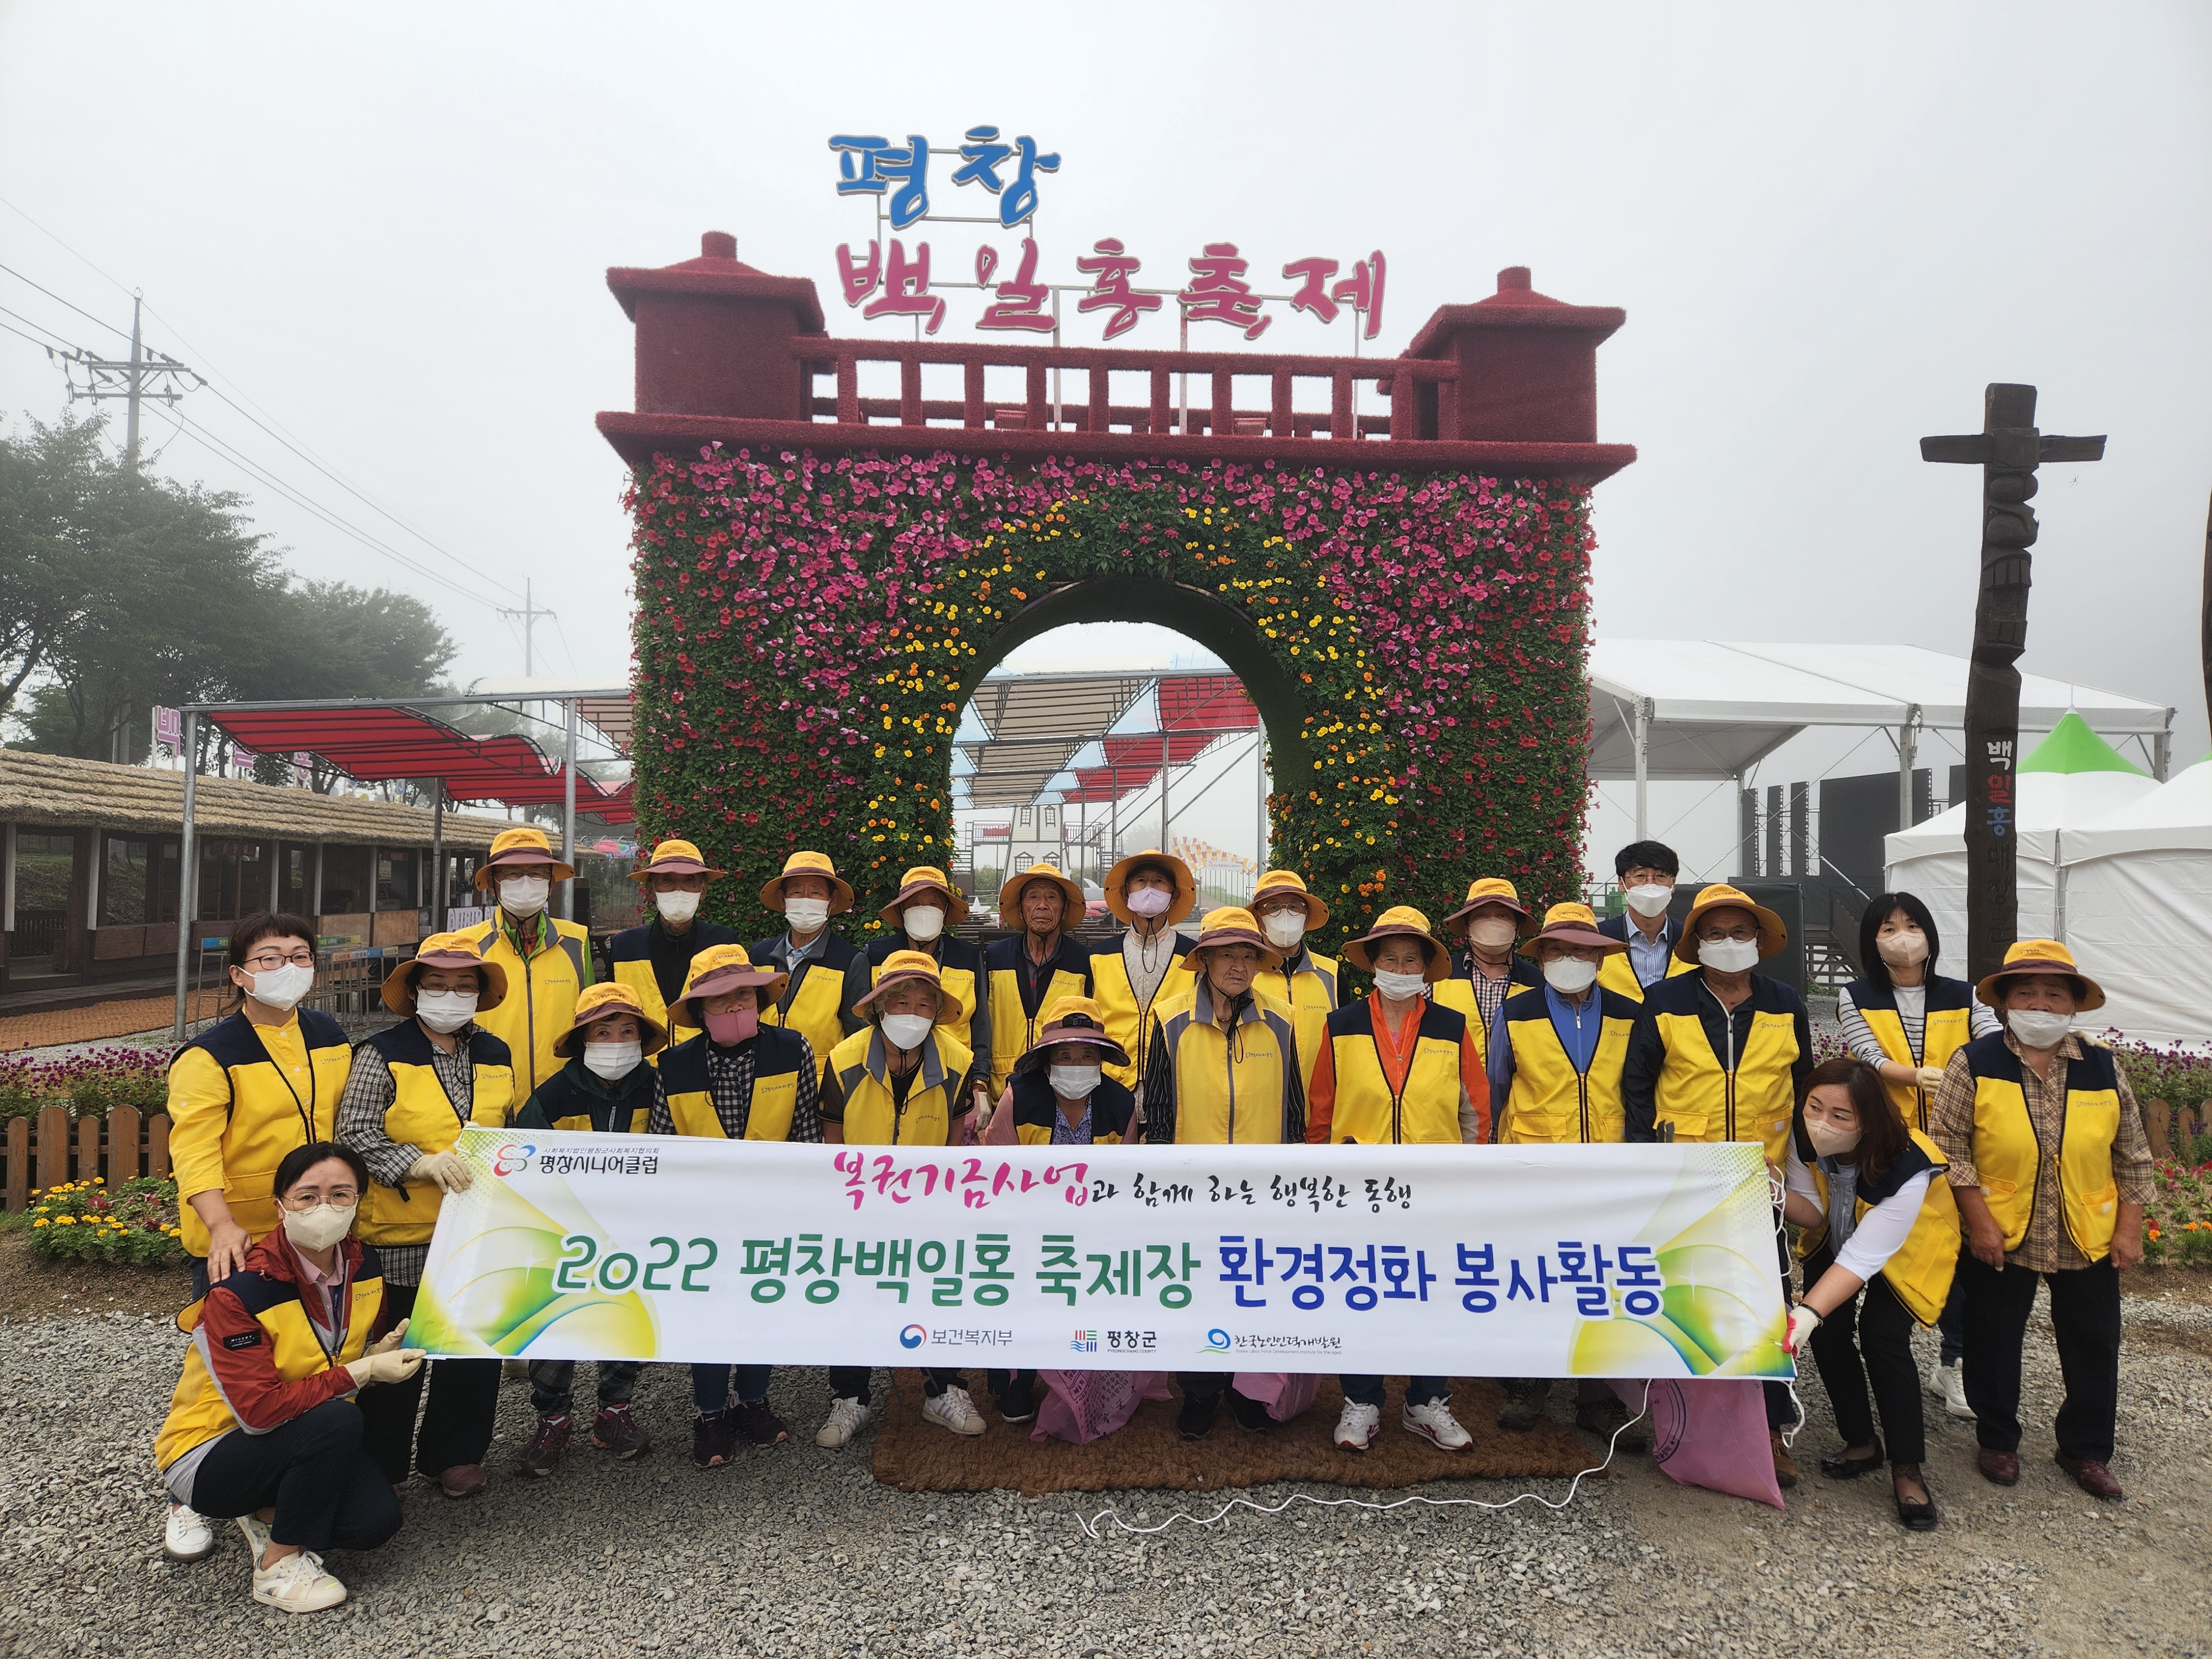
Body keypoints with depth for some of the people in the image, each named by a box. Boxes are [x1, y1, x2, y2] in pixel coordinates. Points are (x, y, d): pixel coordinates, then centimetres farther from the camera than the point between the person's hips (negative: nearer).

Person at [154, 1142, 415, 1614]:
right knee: (337, 1420, -34)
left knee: (375, 1521, -20)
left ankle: (268, 1511, 9)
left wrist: (383, 1352, -11)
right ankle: (278, 1565, -12)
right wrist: (361, 1373, -27)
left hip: (305, 1441, 6)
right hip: (208, 1454, -6)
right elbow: (259, 1410, -29)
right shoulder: (239, 1291, -25)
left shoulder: (363, 1266, -6)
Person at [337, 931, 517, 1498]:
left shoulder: (497, 1056, 10)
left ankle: (455, 1456, 28)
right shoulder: (383, 1054, -5)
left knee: (477, 1349, 11)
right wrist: (420, 1163, -24)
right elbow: (355, 1133, -13)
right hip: (402, 1236, -4)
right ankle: (379, 1467, 26)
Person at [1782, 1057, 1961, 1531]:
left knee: (1882, 1336, -20)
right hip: (1836, 1238, 4)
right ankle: (1861, 1443, 13)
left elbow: (1864, 1258, -40)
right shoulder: (1804, 1136, -25)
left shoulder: (1908, 1167, -39)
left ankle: (1907, 1470, -5)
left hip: (1906, 1248, -4)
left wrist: (1807, 1313, -49)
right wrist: (1779, 1194, -40)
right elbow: (1813, 1212, -17)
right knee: (1829, 1331, -8)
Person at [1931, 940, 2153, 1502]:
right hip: (2000, 1238, -2)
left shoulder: (2103, 1069, 0)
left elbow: (2133, 1157, 6)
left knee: (2093, 1348, 13)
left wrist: (2130, 1230, 1)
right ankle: (1997, 1440, 30)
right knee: (1994, 1343, 10)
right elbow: (1950, 1148, -9)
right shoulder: (1974, 1065, -9)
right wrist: (1979, 1223, -13)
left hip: (2090, 1239, 2)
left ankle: (2087, 1450, 33)